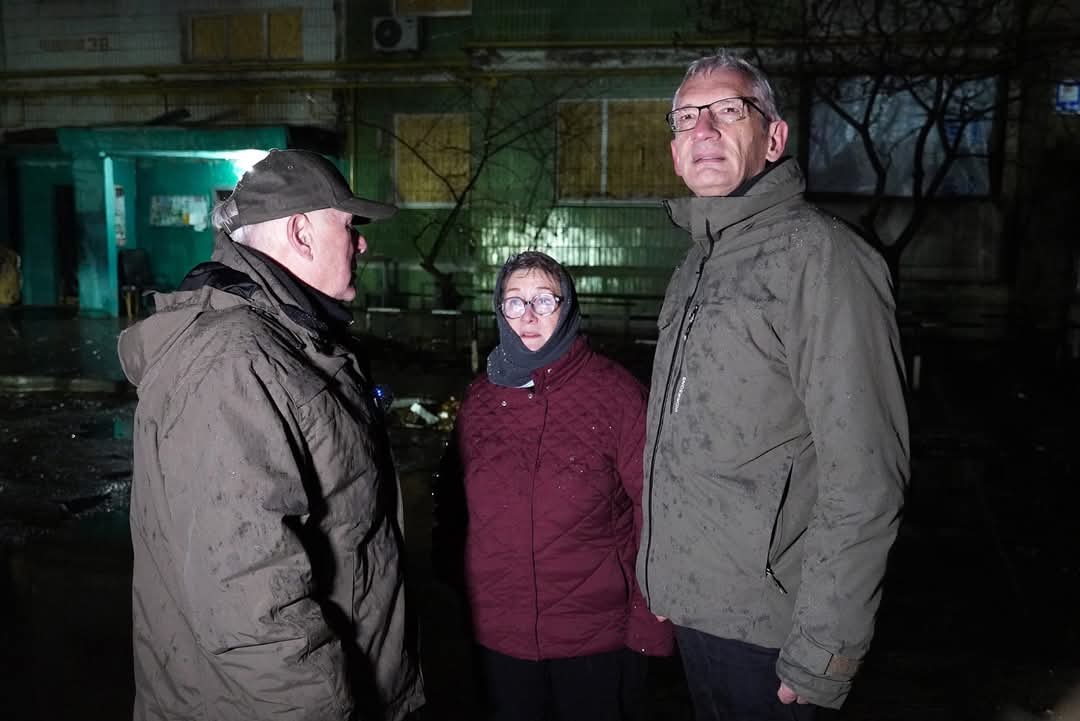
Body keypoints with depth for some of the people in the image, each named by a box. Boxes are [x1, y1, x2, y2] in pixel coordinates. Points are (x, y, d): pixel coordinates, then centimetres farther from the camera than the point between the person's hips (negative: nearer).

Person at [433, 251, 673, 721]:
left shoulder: (616, 394, -13)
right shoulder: (480, 398, 1)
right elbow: (452, 499, 9)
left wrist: (651, 624, -12)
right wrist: (446, 571, 9)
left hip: (597, 635, -3)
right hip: (498, 634, 4)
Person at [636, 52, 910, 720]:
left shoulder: (819, 253, -17)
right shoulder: (698, 262, 11)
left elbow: (864, 481, -22)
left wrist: (823, 654, -20)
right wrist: (664, 583, 16)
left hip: (763, 628, -8)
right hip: (693, 604, 8)